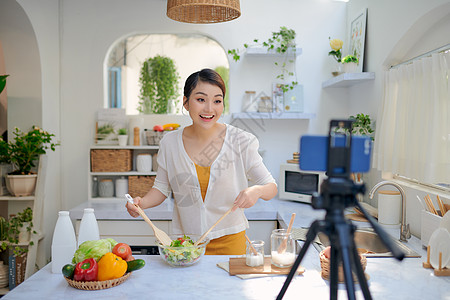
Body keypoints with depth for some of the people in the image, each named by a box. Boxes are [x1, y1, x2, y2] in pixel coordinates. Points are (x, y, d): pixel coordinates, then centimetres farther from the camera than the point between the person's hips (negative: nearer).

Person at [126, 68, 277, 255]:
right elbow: (162, 187, 7)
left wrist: (256, 191, -26)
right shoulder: (170, 143, -5)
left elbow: (271, 187, -5)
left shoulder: (240, 141, -10)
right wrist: (142, 203, -12)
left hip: (229, 241, -1)